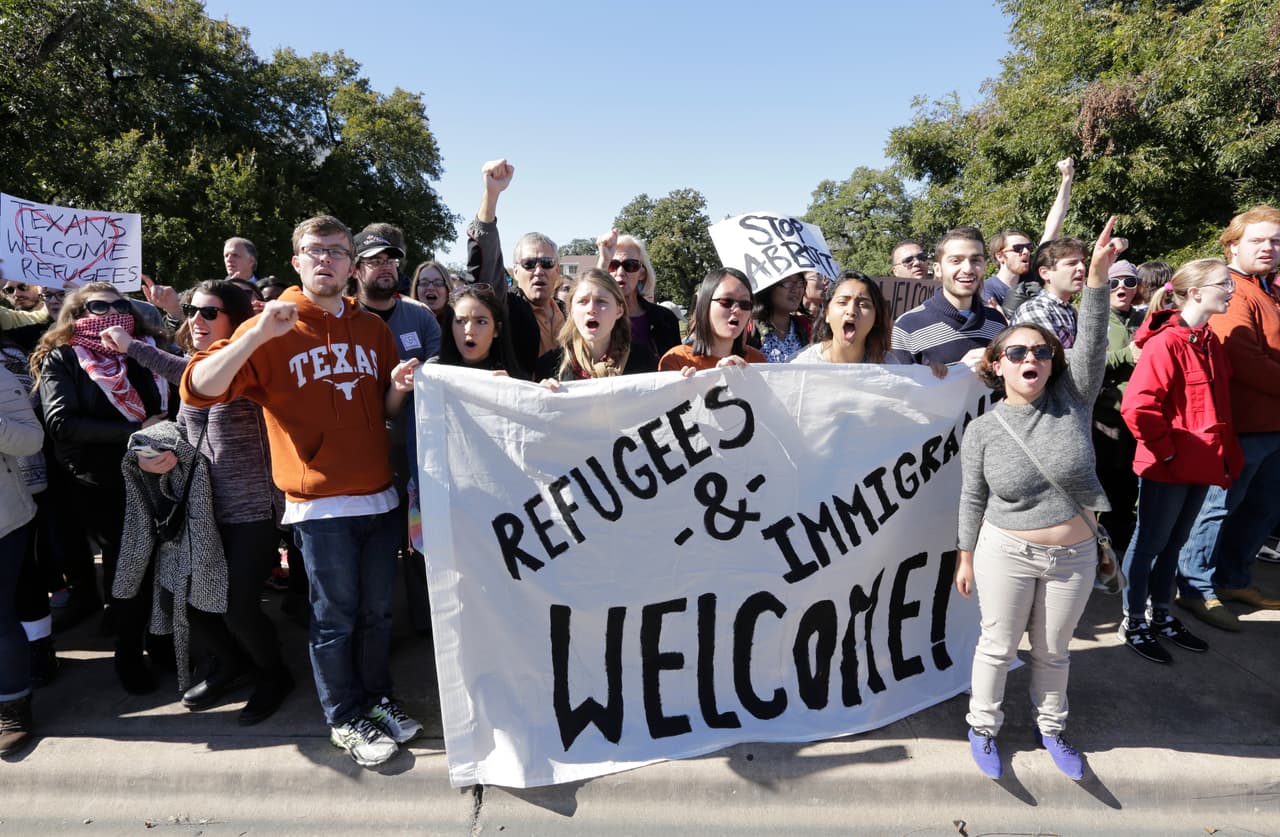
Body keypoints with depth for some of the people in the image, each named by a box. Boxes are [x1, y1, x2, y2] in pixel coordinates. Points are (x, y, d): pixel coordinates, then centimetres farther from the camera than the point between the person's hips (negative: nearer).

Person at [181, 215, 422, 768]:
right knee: (335, 618, 7)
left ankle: (376, 700, 36)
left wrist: (398, 386, -6)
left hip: (379, 497, 4)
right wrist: (258, 332, -23)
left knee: (378, 612, 15)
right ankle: (344, 720, 27)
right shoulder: (272, 330, -2)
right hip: (320, 503, -4)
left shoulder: (372, 329, 11)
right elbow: (198, 389, -12)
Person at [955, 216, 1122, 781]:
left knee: (1053, 649, 20)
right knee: (998, 645, 13)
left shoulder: (1072, 402, -7)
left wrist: (1098, 275, -34)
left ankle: (1051, 726, 42)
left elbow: (1092, 344, -23)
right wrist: (966, 556, 2)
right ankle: (983, 725, 34)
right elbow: (972, 498, -2)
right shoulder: (982, 431, -10)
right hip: (1005, 555, -2)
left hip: (1073, 555, 2)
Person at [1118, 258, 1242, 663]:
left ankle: (1160, 615, 33)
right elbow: (1137, 406, -26)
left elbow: (1219, 407, 18)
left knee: (1173, 543, 19)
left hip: (1201, 465, 8)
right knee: (1150, 544, 5)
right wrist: (1164, 449, -17)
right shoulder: (1166, 343, -18)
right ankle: (1133, 623, 19)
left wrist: (1226, 453, 10)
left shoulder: (1210, 342, 10)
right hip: (1167, 468, -8)